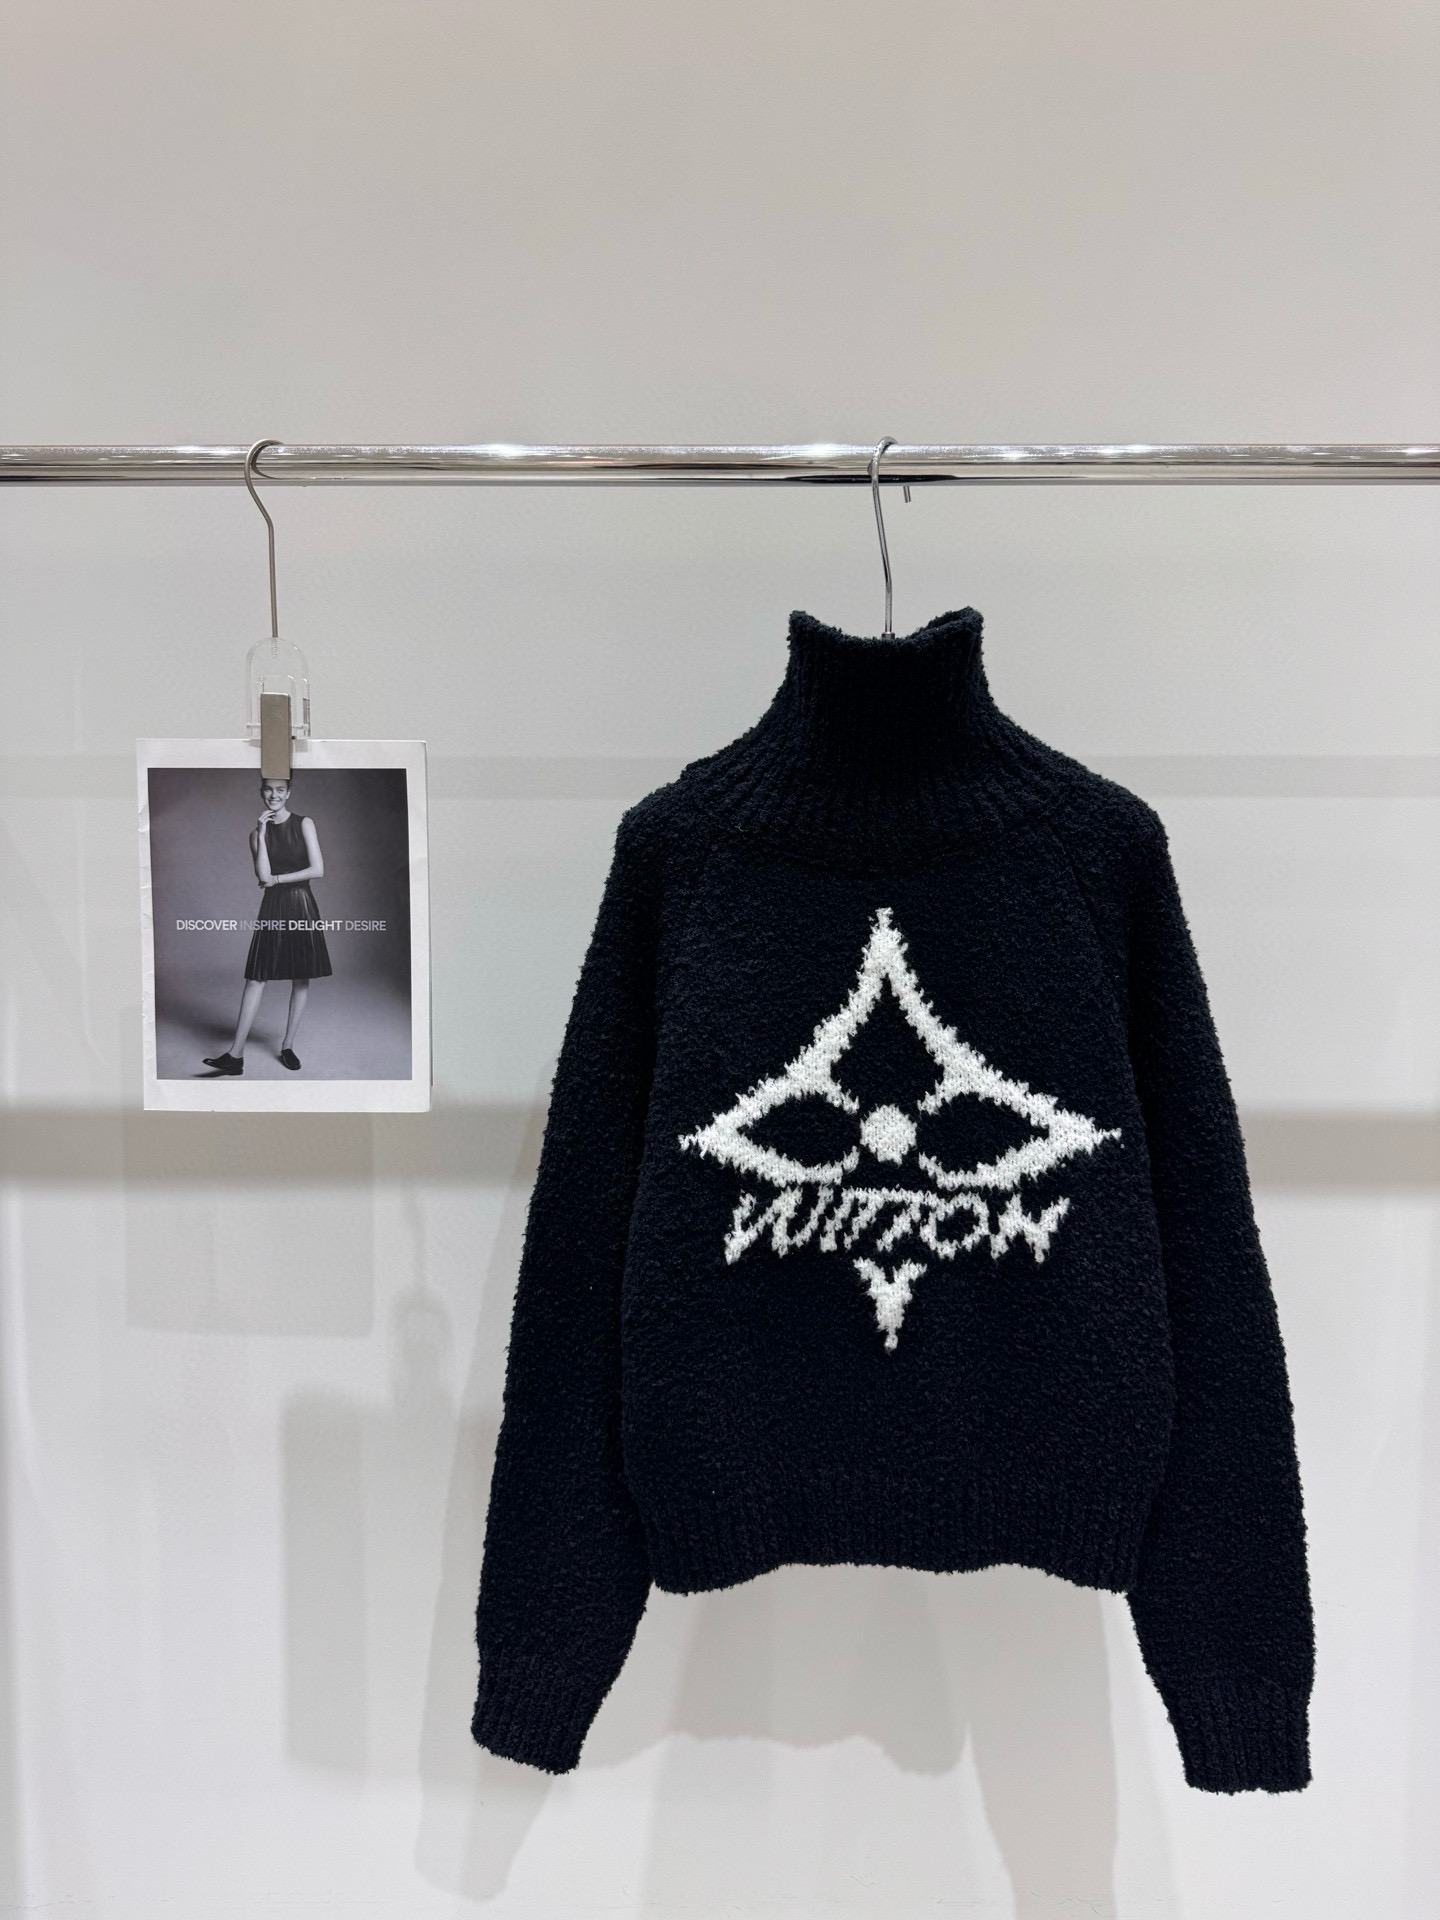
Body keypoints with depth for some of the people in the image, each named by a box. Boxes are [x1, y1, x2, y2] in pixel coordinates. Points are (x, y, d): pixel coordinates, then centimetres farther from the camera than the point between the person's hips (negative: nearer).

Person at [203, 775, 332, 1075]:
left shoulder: (304, 824, -1)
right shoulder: (257, 832, 6)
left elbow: (318, 870, -9)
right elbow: (263, 876, -7)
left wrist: (277, 878, -6)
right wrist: (262, 835, -11)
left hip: (301, 906, -1)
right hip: (272, 907, 1)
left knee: (301, 979, 4)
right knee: (256, 978, -4)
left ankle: (288, 1047, 15)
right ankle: (235, 1055, -6)